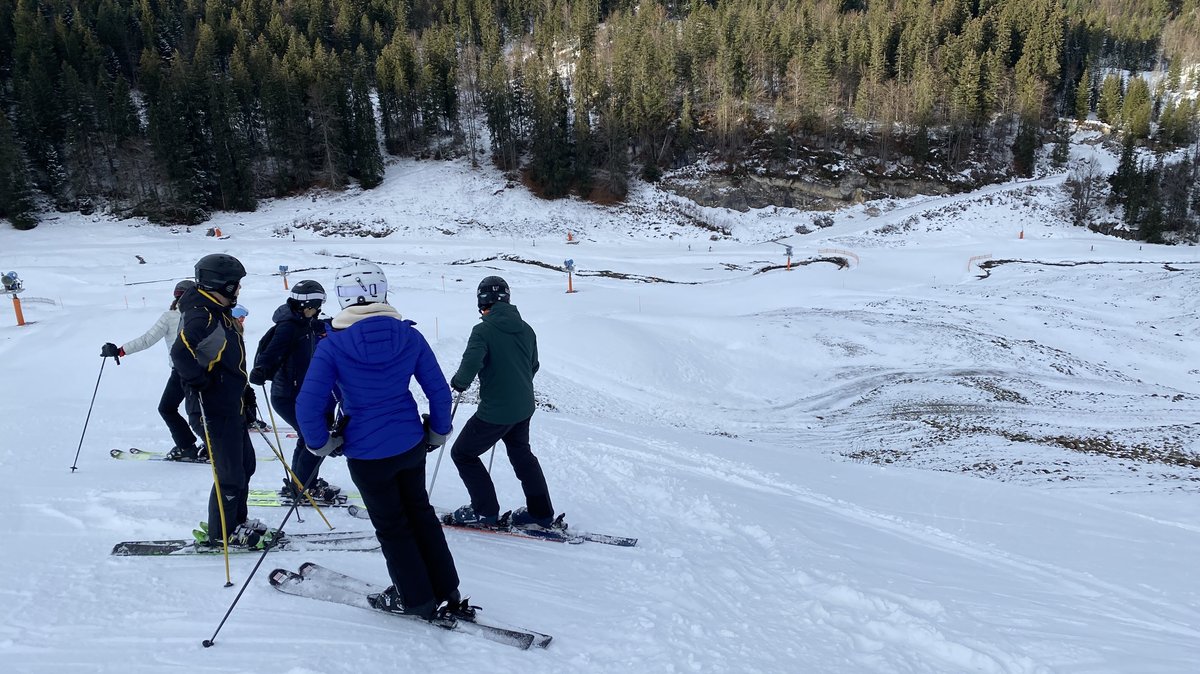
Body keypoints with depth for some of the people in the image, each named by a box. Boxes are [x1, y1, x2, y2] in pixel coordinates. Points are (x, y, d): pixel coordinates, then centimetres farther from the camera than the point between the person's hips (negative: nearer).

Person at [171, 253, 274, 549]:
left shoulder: (221, 314, 13)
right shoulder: (203, 317, -20)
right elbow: (181, 352, -36)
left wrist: (244, 392, 22)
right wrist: (199, 383, -24)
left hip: (232, 407, 10)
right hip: (215, 411, -10)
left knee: (245, 464, 20)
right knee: (230, 474, 0)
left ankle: (237, 521, 34)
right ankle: (219, 533, 16)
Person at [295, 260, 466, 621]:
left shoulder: (332, 346, -15)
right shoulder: (408, 335, -7)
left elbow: (308, 407, -17)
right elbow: (439, 390, -3)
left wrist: (321, 444, 1)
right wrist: (438, 432, 13)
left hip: (367, 455, -3)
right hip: (411, 445, 4)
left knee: (392, 526, 16)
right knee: (420, 513, 22)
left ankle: (419, 600, 31)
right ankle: (447, 594, 31)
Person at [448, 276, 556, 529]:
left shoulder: (483, 330, -17)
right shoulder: (525, 328, 2)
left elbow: (471, 364, -27)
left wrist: (458, 382, -6)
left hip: (495, 411, -7)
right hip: (524, 408, 7)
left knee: (462, 453, 13)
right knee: (521, 454, 26)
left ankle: (485, 510, 18)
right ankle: (541, 512, 30)